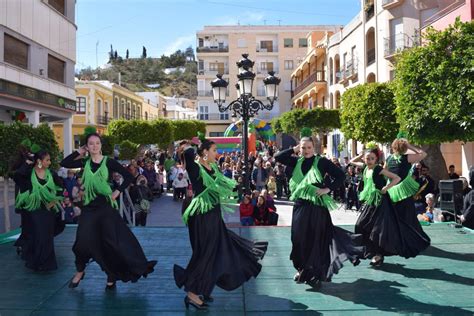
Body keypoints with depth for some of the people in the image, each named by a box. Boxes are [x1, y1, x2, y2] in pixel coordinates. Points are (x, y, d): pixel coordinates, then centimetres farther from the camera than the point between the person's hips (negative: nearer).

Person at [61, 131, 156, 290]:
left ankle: (111, 277, 16)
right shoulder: (85, 162, 3)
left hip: (106, 206, -2)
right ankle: (80, 271, 26)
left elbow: (129, 176, -6)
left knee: (111, 242, 1)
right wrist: (78, 152, -3)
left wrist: (117, 192, -10)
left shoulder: (109, 162, -6)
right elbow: (64, 163, -2)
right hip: (89, 207, 2)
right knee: (82, 242, -1)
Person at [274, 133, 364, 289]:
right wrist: (294, 150, 0)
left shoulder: (321, 162, -3)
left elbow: (340, 175, -4)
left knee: (315, 239, -1)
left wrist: (327, 189, -13)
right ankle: (302, 269, 23)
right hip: (300, 205, 4)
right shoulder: (297, 162, 8)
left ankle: (315, 273, 7)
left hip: (317, 206, -4)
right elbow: (278, 157, 1)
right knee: (299, 238, 7)